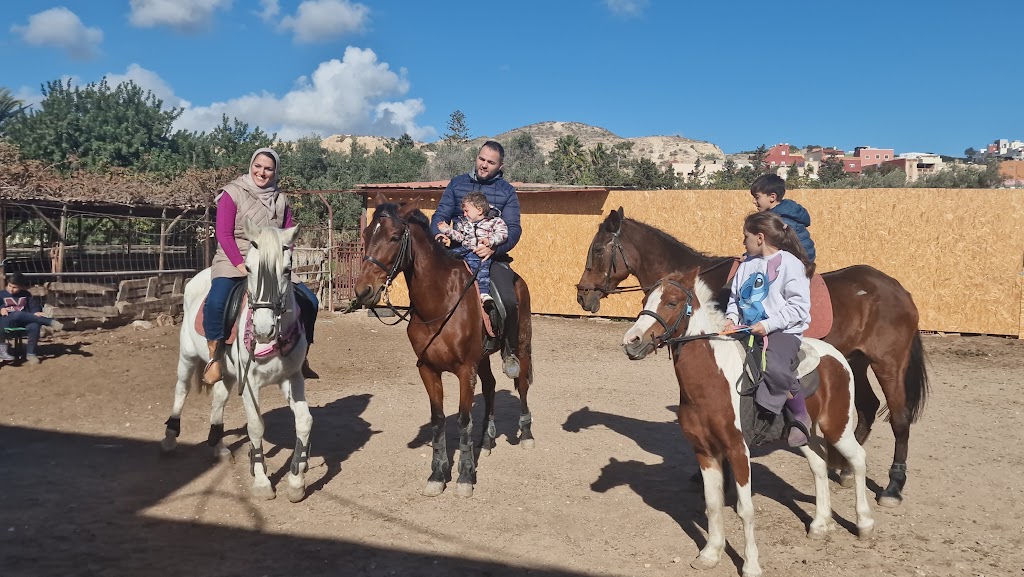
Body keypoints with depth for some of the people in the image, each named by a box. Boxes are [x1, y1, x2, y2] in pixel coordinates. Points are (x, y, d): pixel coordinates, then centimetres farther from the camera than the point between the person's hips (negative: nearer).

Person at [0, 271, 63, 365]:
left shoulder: (26, 295, 19)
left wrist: (36, 313, -13)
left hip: (24, 322, 2)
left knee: (34, 326, -35)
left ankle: (30, 353, -22)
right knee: (18, 314, -38)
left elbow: (34, 307, 11)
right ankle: (50, 322, -38)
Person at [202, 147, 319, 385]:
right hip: (234, 261, -5)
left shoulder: (280, 200, 10)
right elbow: (224, 234, -10)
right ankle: (214, 358, -16)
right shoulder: (232, 193, -4)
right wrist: (243, 266, -19)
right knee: (216, 301, -33)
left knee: (309, 301, -5)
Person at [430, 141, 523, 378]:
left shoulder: (507, 191, 7)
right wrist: (439, 234, -17)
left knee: (508, 300, -25)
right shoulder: (457, 183, 13)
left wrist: (493, 248, -24)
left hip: (493, 257, -2)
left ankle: (511, 350, -2)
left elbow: (513, 229, -3)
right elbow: (441, 214, 8)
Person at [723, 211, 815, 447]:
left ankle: (801, 418, -10)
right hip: (748, 331, 7)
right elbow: (734, 298, 23)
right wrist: (732, 317, 2)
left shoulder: (790, 263, -5)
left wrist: (768, 324, -20)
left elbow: (798, 306, -11)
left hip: (783, 332, -7)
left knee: (775, 368, -33)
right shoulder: (746, 265, 15)